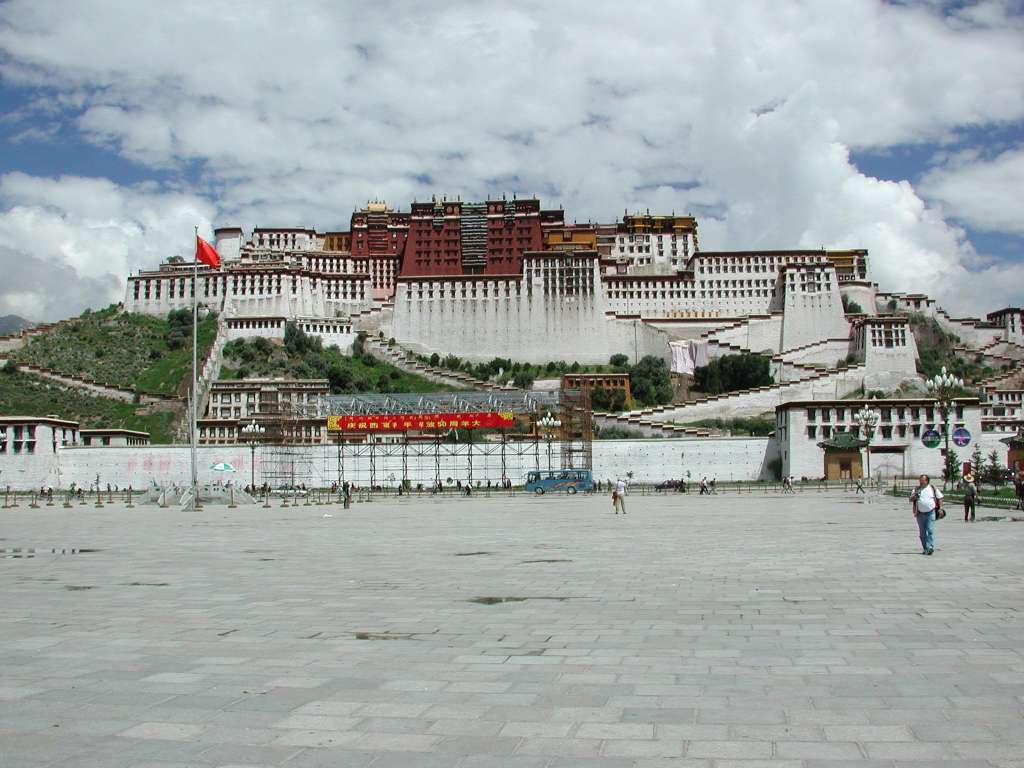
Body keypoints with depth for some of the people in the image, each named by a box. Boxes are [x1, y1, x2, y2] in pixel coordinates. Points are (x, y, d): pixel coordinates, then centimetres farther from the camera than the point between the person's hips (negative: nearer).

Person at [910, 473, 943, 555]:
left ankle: (930, 547, -22)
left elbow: (940, 498, 11)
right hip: (920, 514, 3)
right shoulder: (916, 489, 9)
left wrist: (940, 508, 1)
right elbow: (911, 499, 7)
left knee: (930, 530, -15)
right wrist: (914, 496, -14)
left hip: (930, 513, -3)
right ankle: (925, 548, 16)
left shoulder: (933, 489, 4)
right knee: (922, 532, 7)